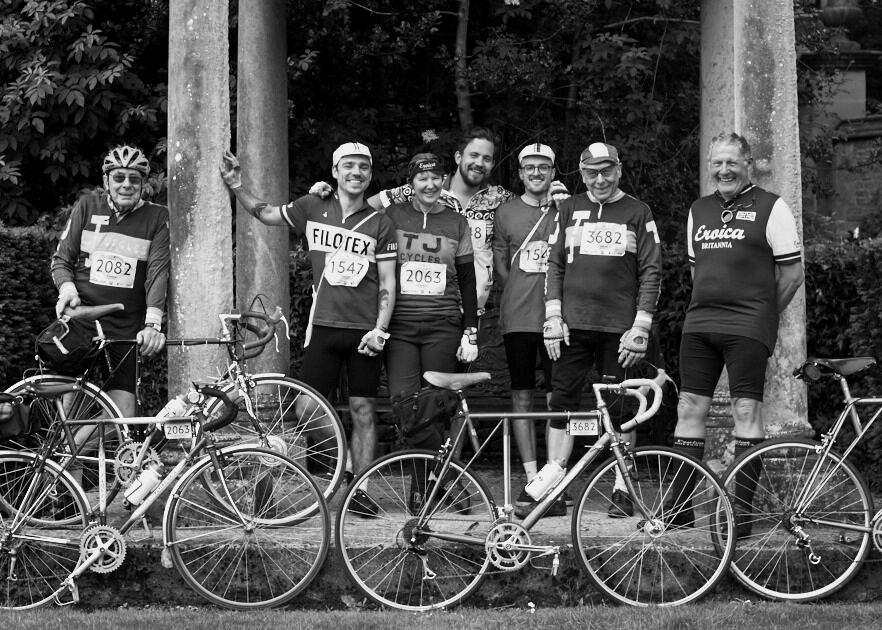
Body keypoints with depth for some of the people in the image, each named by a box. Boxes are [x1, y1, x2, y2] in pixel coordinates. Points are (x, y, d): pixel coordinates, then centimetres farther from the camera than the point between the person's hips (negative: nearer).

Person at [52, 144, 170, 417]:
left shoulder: (157, 217, 5)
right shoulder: (87, 206, 8)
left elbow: (158, 272, -5)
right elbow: (61, 259, 11)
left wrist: (153, 323, -19)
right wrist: (67, 287, -11)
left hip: (126, 329, 0)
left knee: (124, 414, -9)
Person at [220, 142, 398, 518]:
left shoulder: (379, 224, 5)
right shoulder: (313, 209, 7)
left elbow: (387, 284, 5)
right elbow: (265, 213, 19)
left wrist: (379, 330, -7)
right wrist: (237, 187, 3)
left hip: (365, 331, 0)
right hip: (323, 326, 0)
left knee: (363, 412, 1)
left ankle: (359, 490, 8)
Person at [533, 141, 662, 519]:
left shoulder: (637, 213, 5)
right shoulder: (570, 210, 12)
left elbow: (651, 272, 2)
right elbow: (555, 265, 12)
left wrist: (640, 328, -6)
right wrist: (552, 317, 2)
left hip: (618, 327, -2)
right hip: (573, 325, 2)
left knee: (619, 410, 0)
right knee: (562, 403, 0)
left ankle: (623, 490, 6)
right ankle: (552, 487, 4)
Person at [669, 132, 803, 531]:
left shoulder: (770, 208, -1)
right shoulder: (698, 211, 16)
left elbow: (792, 272, -2)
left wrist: (762, 315, 1)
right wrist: (711, 307, 13)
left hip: (748, 327, -5)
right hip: (698, 324, 6)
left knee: (746, 410, -6)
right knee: (689, 408, 3)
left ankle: (741, 510, -3)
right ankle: (678, 507, 8)